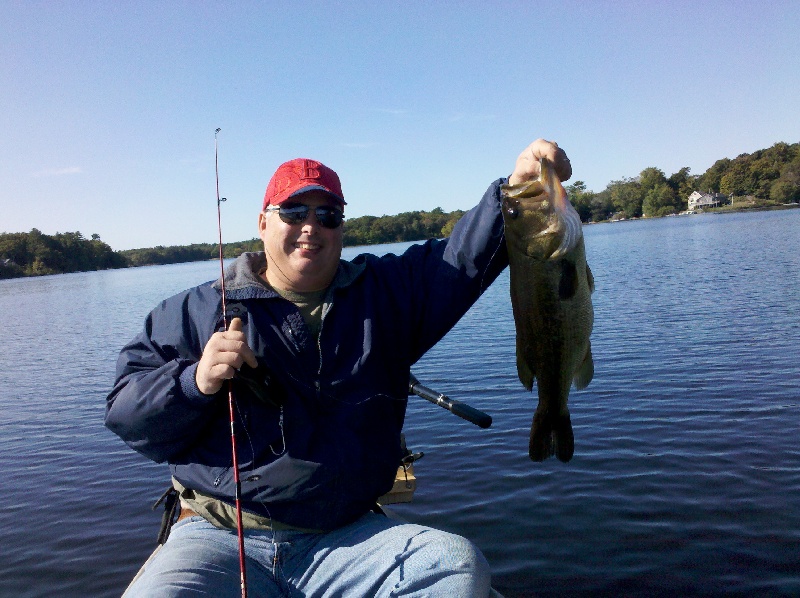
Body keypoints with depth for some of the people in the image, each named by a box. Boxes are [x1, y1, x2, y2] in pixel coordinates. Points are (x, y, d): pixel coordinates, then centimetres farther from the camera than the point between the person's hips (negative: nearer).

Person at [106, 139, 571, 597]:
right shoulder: (198, 311, 6)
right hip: (216, 540, -1)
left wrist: (516, 187, -18)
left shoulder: (385, 292, 9)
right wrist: (195, 381, -16)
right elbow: (124, 412, 3)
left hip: (348, 538, 2)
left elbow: (467, 254, -2)